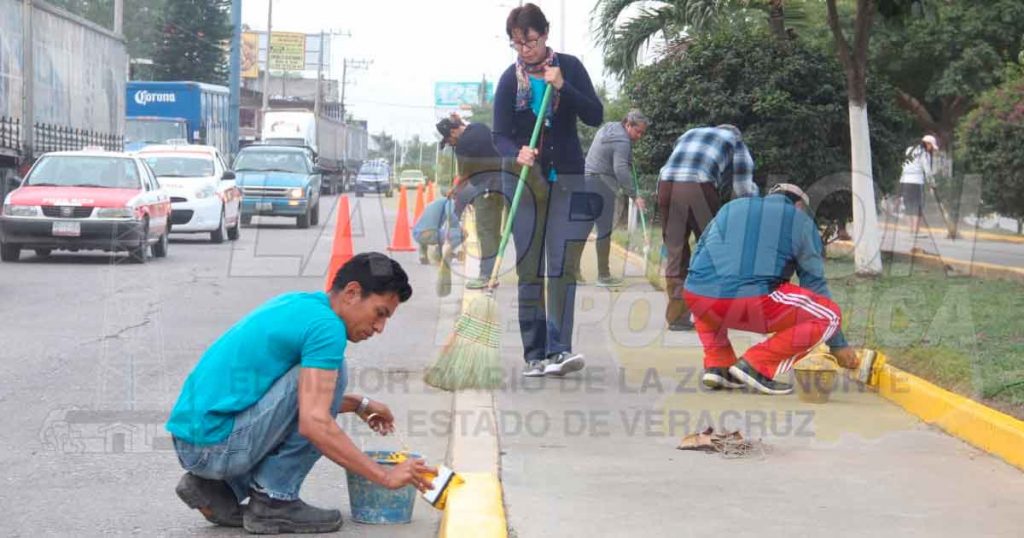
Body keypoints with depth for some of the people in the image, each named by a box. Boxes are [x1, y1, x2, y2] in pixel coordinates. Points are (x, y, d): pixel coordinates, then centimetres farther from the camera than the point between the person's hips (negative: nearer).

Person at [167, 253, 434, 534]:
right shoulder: (326, 326, -14)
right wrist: (385, 476, -19)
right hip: (216, 445, -9)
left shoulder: (297, 303, 15)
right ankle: (273, 500, -5)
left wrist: (358, 405, 21)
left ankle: (216, 488, 13)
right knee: (329, 372, -10)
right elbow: (314, 423, -24)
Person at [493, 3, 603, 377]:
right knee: (529, 269, 0)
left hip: (567, 180, -1)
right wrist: (517, 153, -28)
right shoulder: (510, 80, 0)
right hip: (525, 180, 1)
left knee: (563, 265, -11)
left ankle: (558, 350, -17)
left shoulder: (569, 67, -1)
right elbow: (500, 135, -6)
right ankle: (535, 355, 2)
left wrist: (562, 87, -19)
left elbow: (595, 116, -6)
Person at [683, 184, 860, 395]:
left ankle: (717, 365, 17)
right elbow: (815, 282, 18)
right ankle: (756, 366, -2)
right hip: (752, 303, -5)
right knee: (829, 315, 9)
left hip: (695, 297, 5)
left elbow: (697, 259, 31)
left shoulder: (729, 208, 29)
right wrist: (839, 345, 23)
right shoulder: (800, 220, 19)